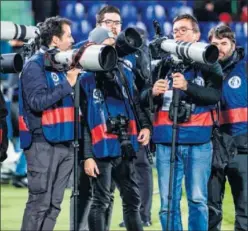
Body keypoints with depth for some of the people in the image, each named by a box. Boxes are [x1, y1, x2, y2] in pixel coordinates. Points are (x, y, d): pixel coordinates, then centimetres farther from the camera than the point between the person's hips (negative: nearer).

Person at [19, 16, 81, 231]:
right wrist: (67, 83, -19)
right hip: (43, 143, -8)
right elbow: (37, 101, -20)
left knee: (54, 203, 7)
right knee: (40, 201, -9)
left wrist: (77, 80, 8)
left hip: (64, 142, 8)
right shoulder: (35, 65, -7)